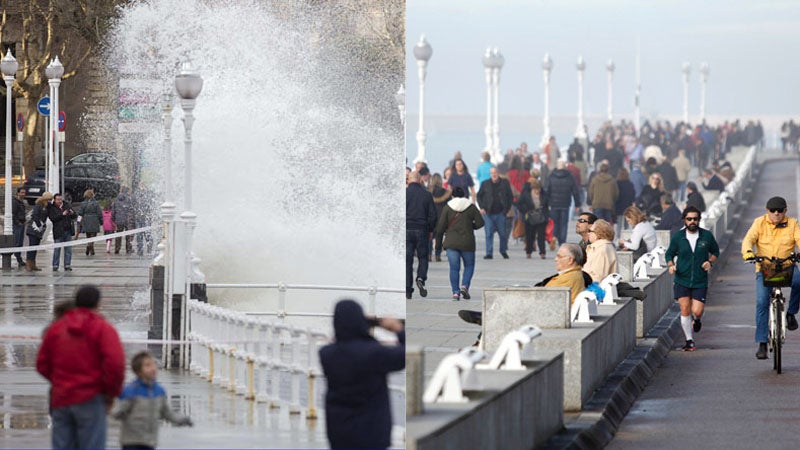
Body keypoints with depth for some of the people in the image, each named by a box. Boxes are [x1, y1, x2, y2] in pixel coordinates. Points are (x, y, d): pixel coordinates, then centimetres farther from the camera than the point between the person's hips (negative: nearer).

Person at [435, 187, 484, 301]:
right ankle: (464, 286, -6)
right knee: (469, 265, 15)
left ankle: (455, 292, -3)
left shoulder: (448, 207, 0)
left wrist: (438, 240, 10)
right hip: (467, 243, 0)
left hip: (451, 242, 0)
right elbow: (480, 222, -2)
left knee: (454, 268, 3)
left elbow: (441, 226, -1)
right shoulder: (471, 207, 1)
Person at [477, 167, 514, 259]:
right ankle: (489, 253, 0)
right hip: (489, 213, 0)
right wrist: (482, 207, 1)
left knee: (503, 233, 5)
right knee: (489, 234, -4)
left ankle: (503, 251, 23)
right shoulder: (485, 184, 4)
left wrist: (507, 208, -1)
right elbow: (479, 196, 14)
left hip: (501, 213, 0)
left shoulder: (505, 183, 2)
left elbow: (510, 196, 8)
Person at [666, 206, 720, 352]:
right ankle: (689, 340, 11)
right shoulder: (677, 237, -1)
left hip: (700, 281, 0)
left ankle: (696, 321, 31)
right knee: (685, 310, -4)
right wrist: (670, 265, -10)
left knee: (697, 311, -8)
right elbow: (669, 254, 11)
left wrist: (710, 262, -5)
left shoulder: (707, 236, -1)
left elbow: (715, 252, 14)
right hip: (682, 281, 0)